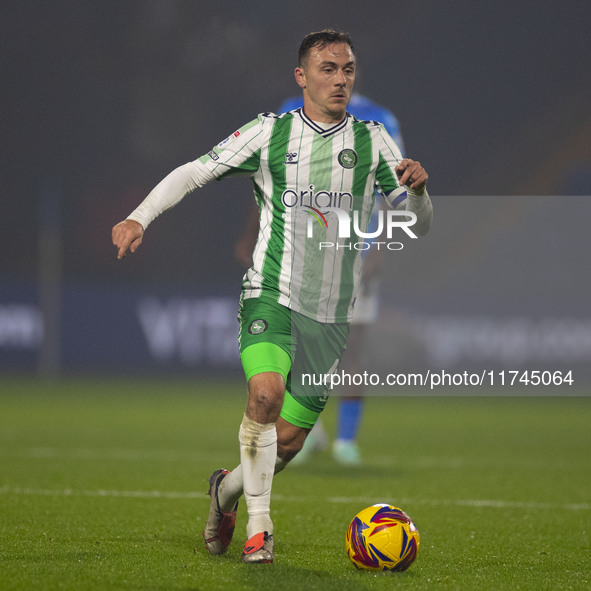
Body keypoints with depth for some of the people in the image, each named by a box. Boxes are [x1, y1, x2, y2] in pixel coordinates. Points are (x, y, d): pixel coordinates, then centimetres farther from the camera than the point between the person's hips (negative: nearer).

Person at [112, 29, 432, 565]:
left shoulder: (373, 142, 5)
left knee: (287, 442, 3)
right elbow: (193, 173, 6)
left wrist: (417, 189, -16)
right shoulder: (269, 133, 1)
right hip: (270, 294, -2)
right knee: (266, 392, -29)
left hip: (333, 313, 3)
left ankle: (228, 489, 35)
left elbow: (418, 225, 6)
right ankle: (258, 527, -18)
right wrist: (140, 217, -8)